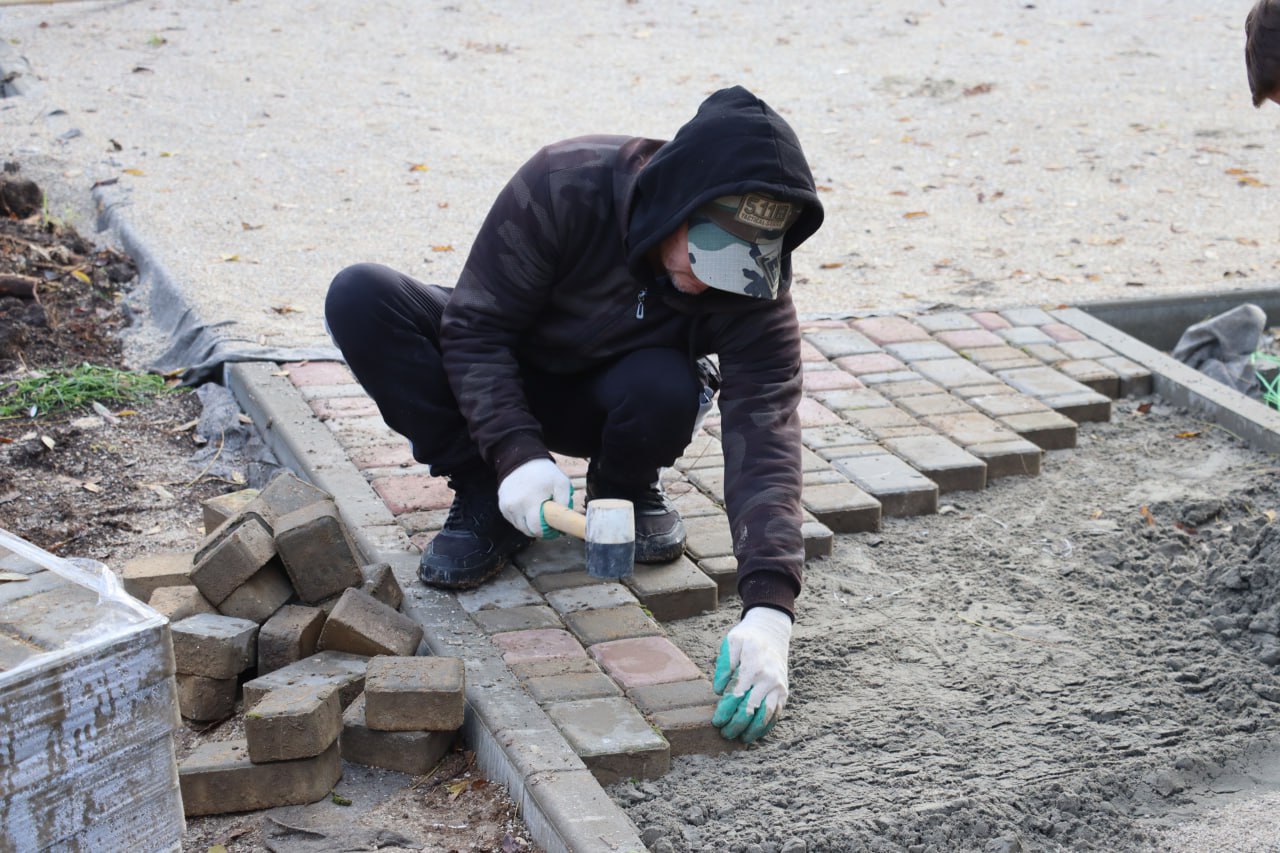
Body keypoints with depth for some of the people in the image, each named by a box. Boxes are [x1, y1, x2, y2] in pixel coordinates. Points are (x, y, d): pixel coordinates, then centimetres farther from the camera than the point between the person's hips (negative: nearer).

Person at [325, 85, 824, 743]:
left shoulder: (756, 293, -27)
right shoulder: (563, 187, -32)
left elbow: (766, 437, -35)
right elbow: (475, 324, -24)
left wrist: (768, 609, -47)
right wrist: (516, 455, -38)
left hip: (601, 404, 0)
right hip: (502, 384, 0)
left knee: (664, 391, -37)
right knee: (359, 296, -26)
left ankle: (625, 491, 0)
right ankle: (484, 505, -13)